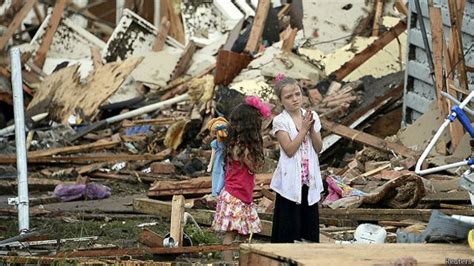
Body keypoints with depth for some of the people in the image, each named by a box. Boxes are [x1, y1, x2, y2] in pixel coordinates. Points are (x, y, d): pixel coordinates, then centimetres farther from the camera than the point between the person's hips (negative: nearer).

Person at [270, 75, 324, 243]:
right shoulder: (280, 121, -8)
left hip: (309, 179, 5)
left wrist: (311, 128, -12)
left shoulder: (311, 117, 5)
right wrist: (304, 128, -15)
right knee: (288, 226, -1)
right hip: (290, 180, -5)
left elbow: (318, 148, 2)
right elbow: (289, 150, -17)